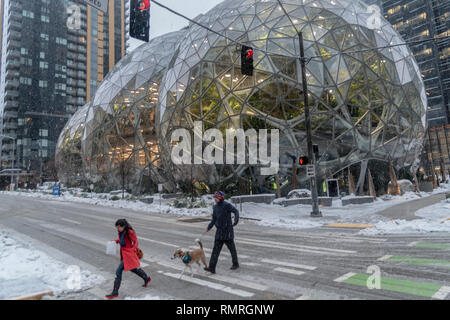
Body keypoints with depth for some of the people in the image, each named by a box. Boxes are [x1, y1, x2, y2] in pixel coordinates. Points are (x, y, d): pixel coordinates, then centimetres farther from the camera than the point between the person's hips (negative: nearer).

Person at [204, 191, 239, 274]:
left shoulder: (227, 205, -14)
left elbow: (236, 211, -22)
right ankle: (212, 268, 1)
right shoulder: (215, 207, 8)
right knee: (216, 250, 1)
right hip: (219, 231, 6)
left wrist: (236, 221, -35)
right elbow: (214, 219, 16)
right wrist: (209, 227, 9)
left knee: (232, 248, 11)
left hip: (227, 231, -6)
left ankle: (235, 264, 31)